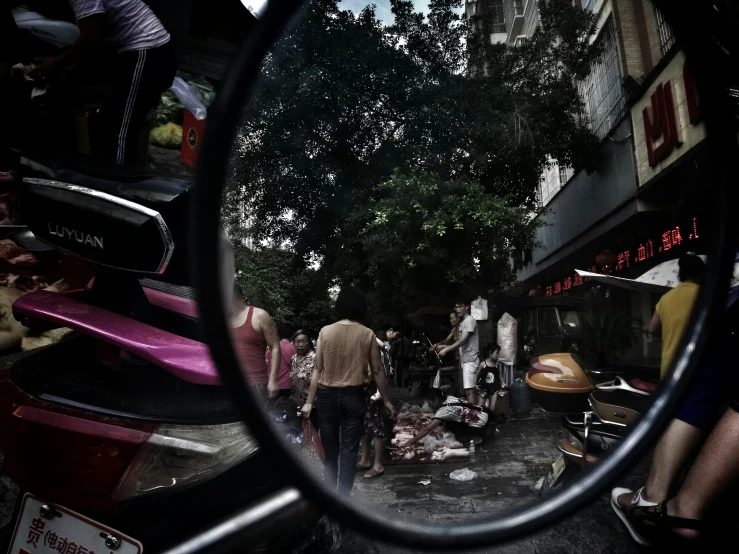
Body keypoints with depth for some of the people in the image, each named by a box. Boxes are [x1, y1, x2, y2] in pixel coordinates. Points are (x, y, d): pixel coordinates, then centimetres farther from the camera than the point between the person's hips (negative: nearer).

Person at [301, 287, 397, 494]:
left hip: (327, 395, 2)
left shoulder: (325, 331, -3)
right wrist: (386, 400, 9)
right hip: (353, 396, -1)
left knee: (330, 447, 17)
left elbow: (318, 369, -3)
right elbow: (377, 371, -1)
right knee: (349, 449, 6)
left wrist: (309, 401, 3)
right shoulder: (368, 335, -4)